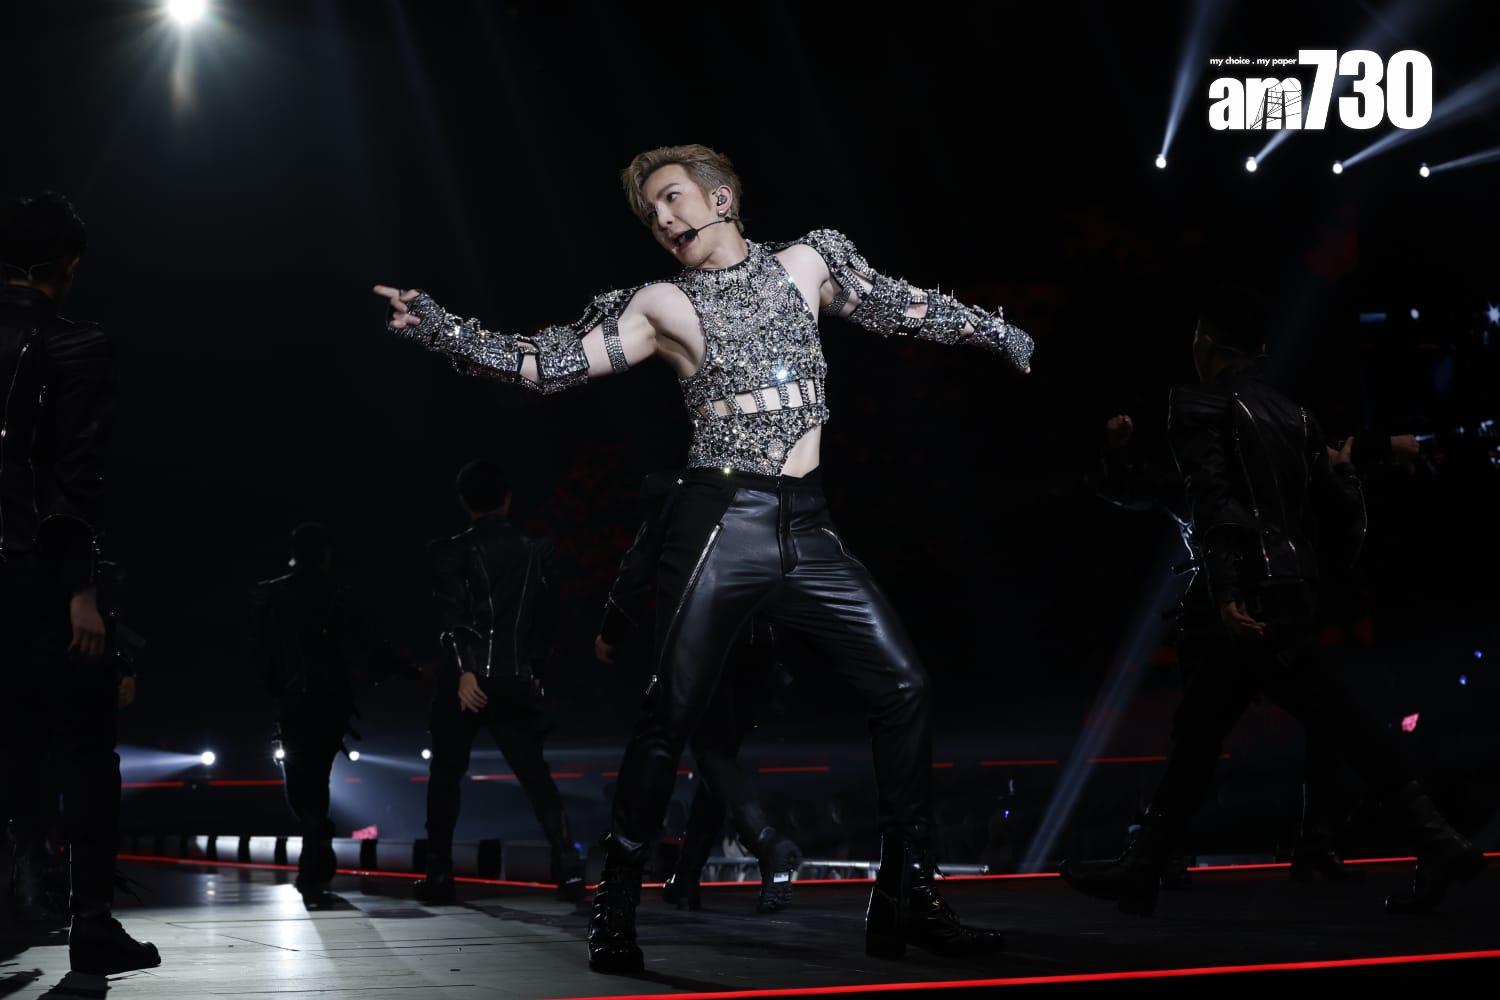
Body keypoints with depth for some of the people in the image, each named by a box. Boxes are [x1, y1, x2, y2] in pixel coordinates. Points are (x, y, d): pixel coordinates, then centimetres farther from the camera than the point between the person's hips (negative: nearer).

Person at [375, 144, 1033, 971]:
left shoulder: (806, 262, 12)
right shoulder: (662, 306, 4)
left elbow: (899, 307, 23)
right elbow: (548, 365, 0)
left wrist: (993, 331, 22)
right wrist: (441, 329, -9)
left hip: (806, 526, 3)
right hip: (721, 522, -3)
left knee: (903, 686, -2)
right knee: (669, 717, -6)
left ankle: (906, 901, 7)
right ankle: (614, 913, 5)